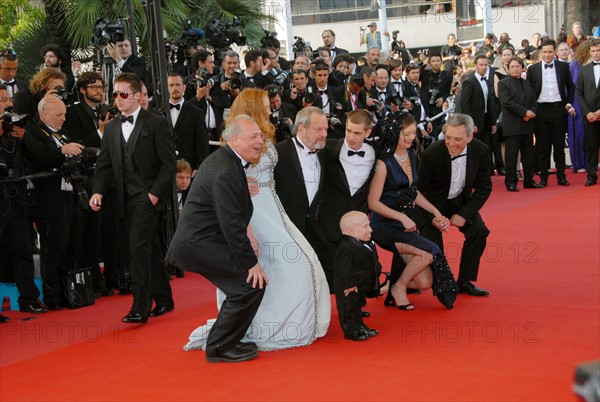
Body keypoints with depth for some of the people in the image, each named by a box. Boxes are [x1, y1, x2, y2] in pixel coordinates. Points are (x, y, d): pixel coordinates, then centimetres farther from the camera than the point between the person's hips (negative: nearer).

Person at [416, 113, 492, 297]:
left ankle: (465, 282, -2)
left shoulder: (481, 151, -18)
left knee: (479, 230, -17)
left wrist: (464, 214, -18)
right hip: (431, 202, -3)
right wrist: (432, 217, -27)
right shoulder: (431, 154, -27)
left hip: (460, 200, 3)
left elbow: (484, 188, -8)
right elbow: (420, 191, -16)